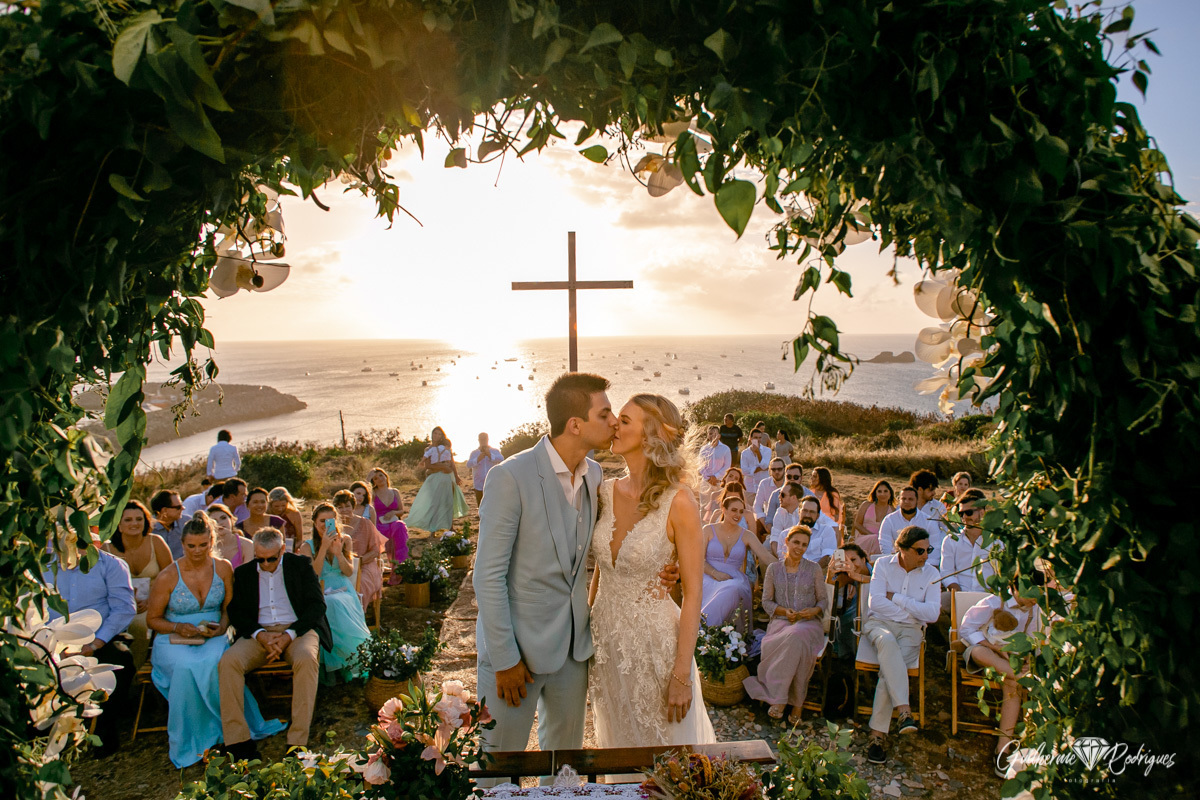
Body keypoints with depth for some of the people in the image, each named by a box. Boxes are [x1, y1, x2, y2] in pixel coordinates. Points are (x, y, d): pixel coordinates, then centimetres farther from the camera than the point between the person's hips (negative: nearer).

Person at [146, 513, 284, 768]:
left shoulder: (223, 568, 3)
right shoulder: (167, 577, -4)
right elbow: (152, 619, 4)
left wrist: (221, 627, -11)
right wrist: (178, 628, -14)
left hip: (213, 639, 1)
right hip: (174, 641, -1)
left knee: (215, 664, -35)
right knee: (187, 667, -36)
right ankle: (187, 742, -20)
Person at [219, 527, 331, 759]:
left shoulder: (301, 565, 6)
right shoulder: (243, 572, 13)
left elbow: (317, 604, -1)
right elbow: (236, 612, 7)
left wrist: (289, 635, -15)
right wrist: (260, 635, -14)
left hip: (297, 629, -2)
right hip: (259, 633, 3)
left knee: (306, 659, -35)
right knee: (229, 661, -28)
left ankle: (297, 741, -31)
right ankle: (237, 740, -24)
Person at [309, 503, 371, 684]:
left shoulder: (345, 540, 11)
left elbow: (349, 572, 5)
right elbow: (313, 574, -7)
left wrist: (339, 553, -13)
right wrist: (324, 547, -14)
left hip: (344, 591, 1)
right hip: (320, 594, -1)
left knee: (338, 604, -36)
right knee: (330, 606, -37)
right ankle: (332, 668, -27)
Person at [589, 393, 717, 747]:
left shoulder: (678, 502, -17)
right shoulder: (606, 492, -2)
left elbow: (692, 594, -15)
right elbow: (599, 570, 8)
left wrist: (682, 674, -16)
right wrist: (587, 634, 8)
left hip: (656, 642, -5)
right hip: (607, 643, 5)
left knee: (661, 742, 14)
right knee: (618, 740, 23)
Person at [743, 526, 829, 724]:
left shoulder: (814, 569, 10)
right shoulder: (773, 569, 11)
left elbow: (824, 600, 12)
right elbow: (766, 601, 10)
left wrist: (815, 611, -11)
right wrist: (784, 611, -8)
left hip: (809, 623, 0)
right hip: (780, 622, 1)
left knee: (796, 637, -37)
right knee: (794, 642, -36)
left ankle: (778, 698, -28)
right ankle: (796, 702, -26)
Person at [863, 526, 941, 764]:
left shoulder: (931, 573, 5)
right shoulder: (883, 564, 2)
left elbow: (932, 614, -6)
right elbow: (875, 602, -9)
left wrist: (895, 598, -8)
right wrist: (912, 609, -7)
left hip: (911, 629, 1)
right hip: (879, 623, -1)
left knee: (889, 667, -28)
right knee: (887, 641, -38)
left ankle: (878, 733, -24)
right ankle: (904, 710, -43)